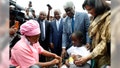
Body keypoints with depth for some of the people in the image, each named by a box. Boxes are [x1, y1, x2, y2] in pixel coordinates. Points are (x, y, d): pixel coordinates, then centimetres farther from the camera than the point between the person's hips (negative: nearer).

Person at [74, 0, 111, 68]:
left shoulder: (109, 18, -14)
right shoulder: (98, 18, 12)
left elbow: (107, 42, -20)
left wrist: (88, 57, -23)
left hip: (105, 59, -7)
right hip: (99, 58, 7)